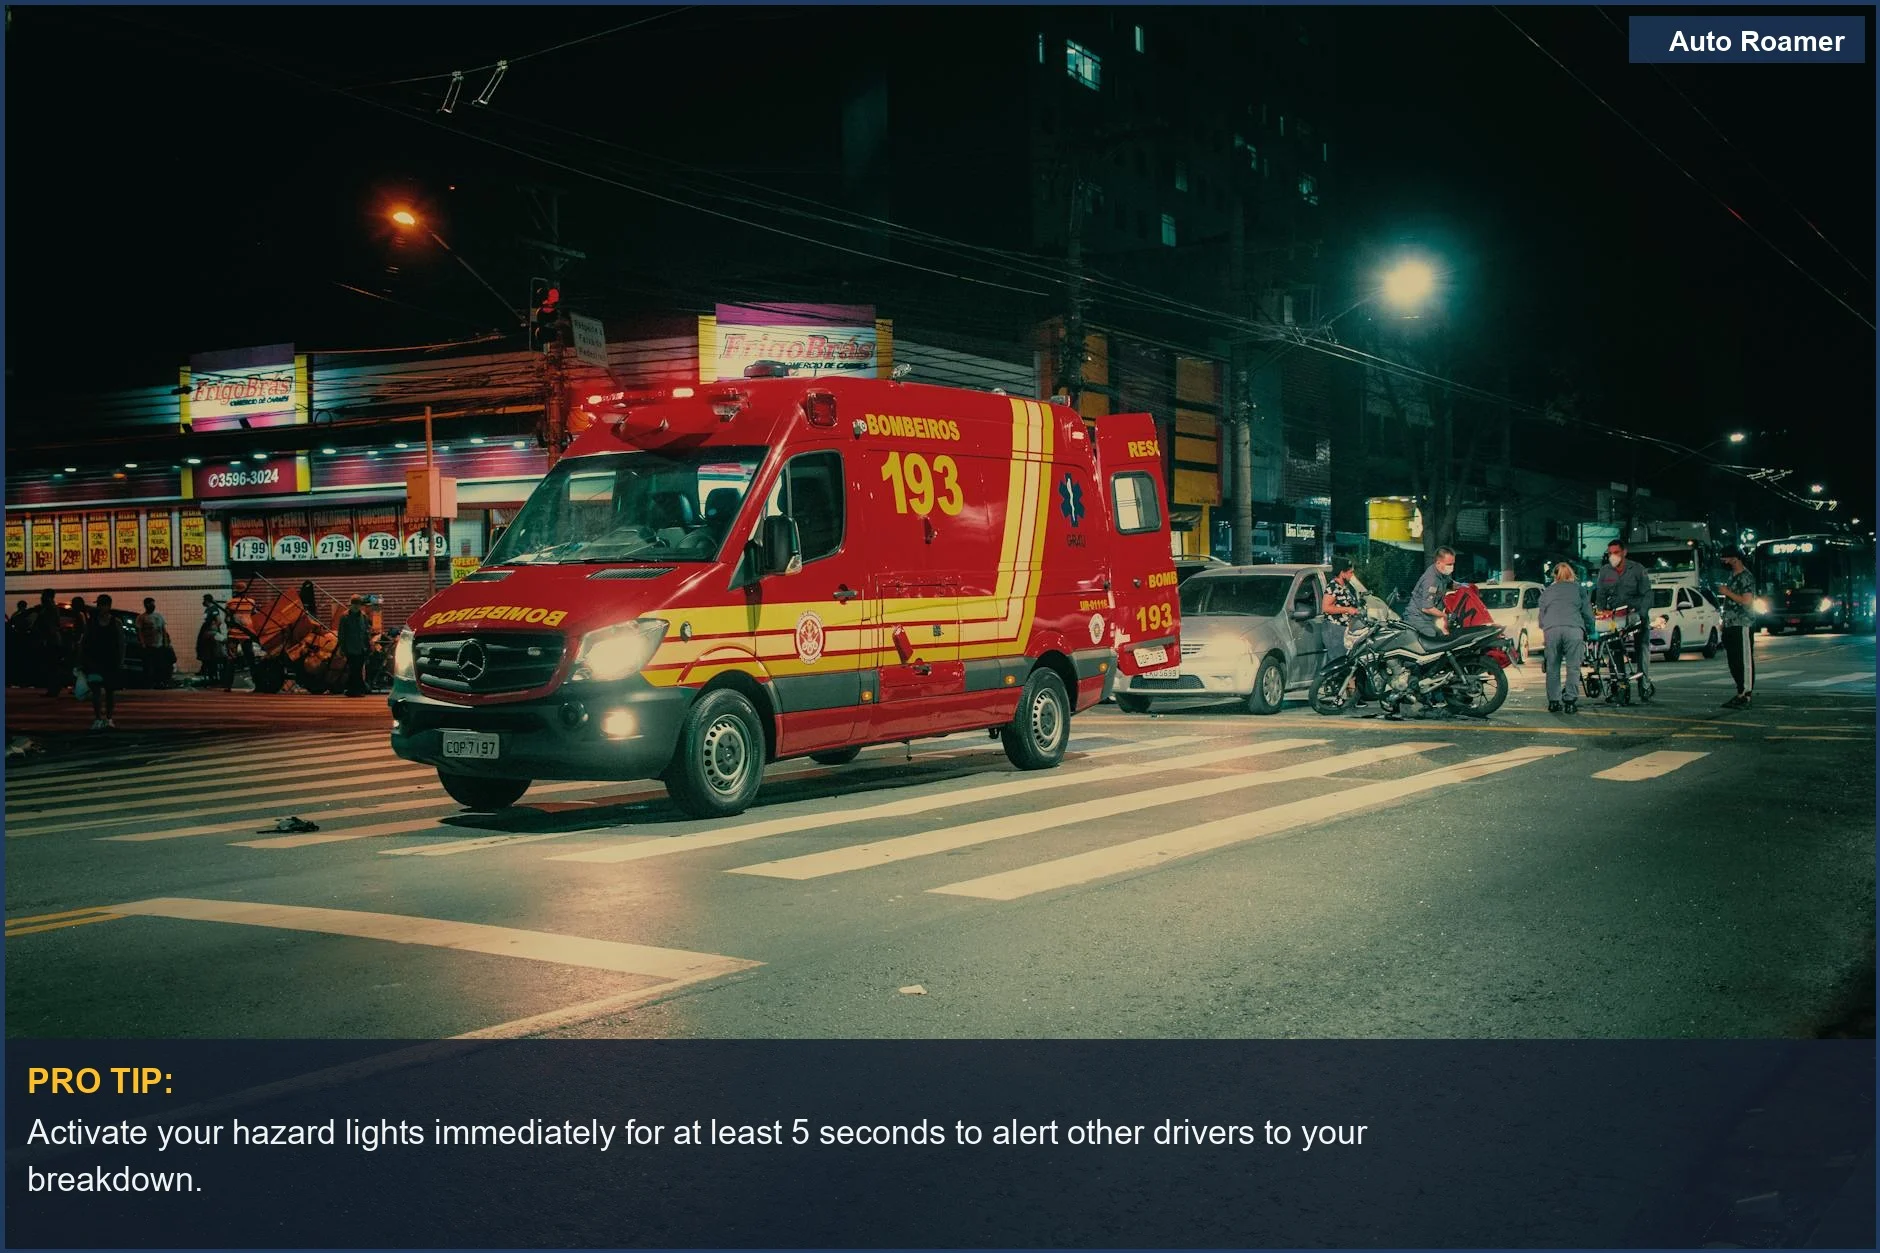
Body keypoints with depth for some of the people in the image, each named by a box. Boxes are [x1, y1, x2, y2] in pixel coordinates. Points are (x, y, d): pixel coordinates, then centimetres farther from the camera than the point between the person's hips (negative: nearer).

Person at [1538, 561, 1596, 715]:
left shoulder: (1547, 591, 26)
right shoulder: (1578, 589, 20)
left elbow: (1541, 614, 25)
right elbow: (1587, 613, 17)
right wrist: (1589, 632, 27)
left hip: (1551, 629, 2)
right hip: (1573, 629, -2)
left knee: (1552, 668, 7)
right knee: (1573, 667, 0)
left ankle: (1553, 702, 5)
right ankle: (1570, 702, -5)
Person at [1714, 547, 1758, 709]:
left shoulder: (1746, 577, -11)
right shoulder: (1732, 576, 17)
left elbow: (1747, 601, -20)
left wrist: (1727, 592, -14)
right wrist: (1724, 622, 20)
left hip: (1743, 626, -9)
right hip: (1730, 626, 9)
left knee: (1745, 661, -7)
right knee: (1733, 661, 10)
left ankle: (1746, 696, -8)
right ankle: (1740, 693, 16)